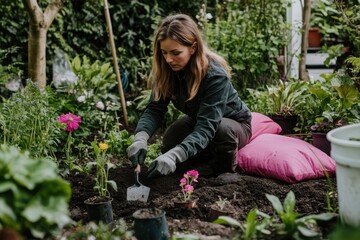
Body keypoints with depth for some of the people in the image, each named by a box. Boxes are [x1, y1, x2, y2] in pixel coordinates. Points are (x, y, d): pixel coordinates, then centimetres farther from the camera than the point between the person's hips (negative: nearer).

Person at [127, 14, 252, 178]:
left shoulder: (215, 75, -36)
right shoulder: (167, 70, -19)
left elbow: (207, 126, -43)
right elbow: (155, 109, -23)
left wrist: (174, 155, -57)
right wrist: (140, 138, -44)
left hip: (234, 125, -5)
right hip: (198, 120, 6)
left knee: (221, 129, -37)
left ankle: (226, 173, -7)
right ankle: (208, 158, 12)